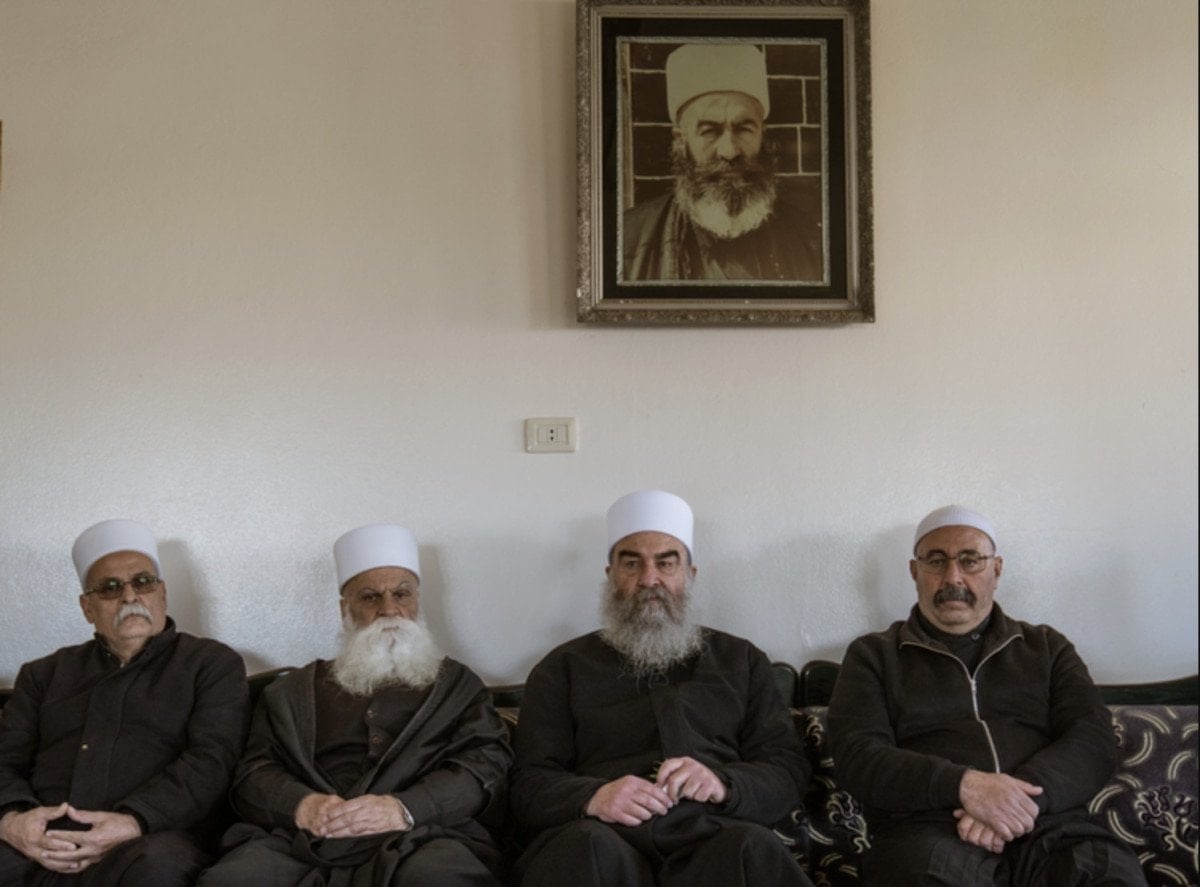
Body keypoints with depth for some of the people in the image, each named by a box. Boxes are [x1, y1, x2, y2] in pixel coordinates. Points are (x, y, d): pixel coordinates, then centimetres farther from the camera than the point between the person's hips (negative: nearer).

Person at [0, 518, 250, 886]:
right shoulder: (46, 673, 27)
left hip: (150, 841, -1)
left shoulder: (213, 663, 14)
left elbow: (211, 759, 0)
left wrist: (134, 822, -17)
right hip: (40, 842, 1)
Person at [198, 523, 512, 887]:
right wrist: (302, 806, -10)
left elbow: (488, 764, 6)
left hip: (420, 841, -2)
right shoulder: (295, 689, 26)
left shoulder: (458, 684, 22)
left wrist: (403, 809, -13)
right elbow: (254, 772, 15)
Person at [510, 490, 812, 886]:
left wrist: (723, 784, -10)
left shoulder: (741, 660, 23)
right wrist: (592, 798, -15)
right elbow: (529, 783, 9)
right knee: (583, 846, -37)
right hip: (607, 835, -1)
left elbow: (789, 770, 13)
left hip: (714, 833, 1)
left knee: (753, 848, -35)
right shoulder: (563, 667, 19)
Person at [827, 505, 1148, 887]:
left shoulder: (1046, 647, 23)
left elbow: (1094, 740, 8)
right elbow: (857, 755, 1)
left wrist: (1021, 798, -12)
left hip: (1048, 824, 2)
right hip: (930, 829, -1)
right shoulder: (873, 655, 16)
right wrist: (962, 785, -16)